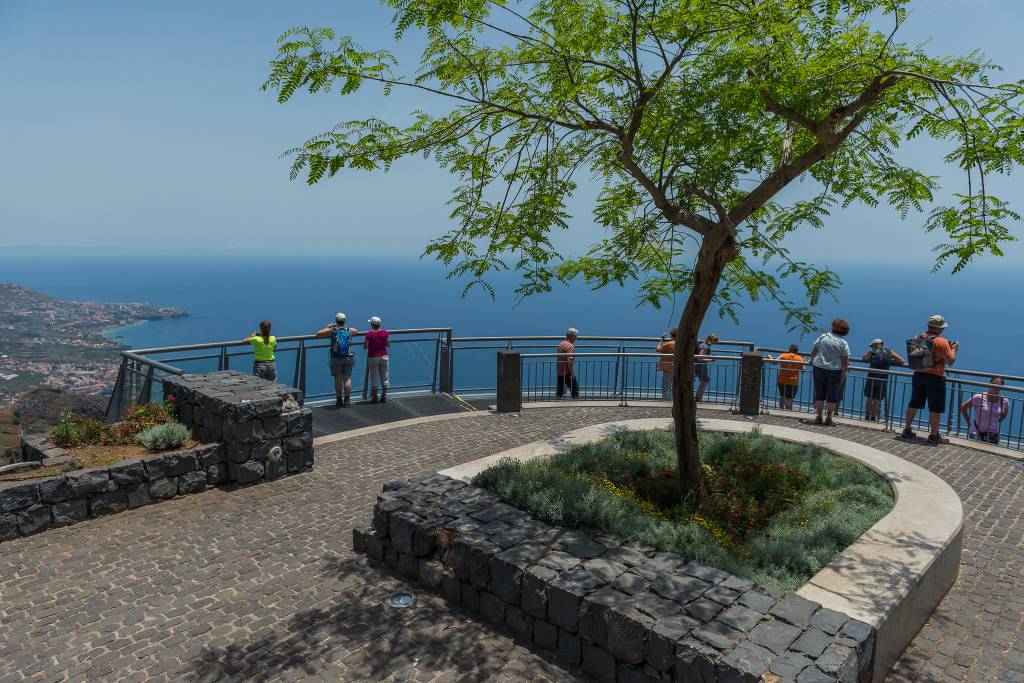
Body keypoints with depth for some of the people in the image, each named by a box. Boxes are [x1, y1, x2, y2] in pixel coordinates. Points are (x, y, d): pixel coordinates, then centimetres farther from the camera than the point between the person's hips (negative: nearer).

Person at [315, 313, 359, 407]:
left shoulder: (332, 330, -5)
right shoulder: (349, 330, 4)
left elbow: (318, 334, -1)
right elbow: (357, 331, 28)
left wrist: (327, 327, 12)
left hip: (336, 358, -2)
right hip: (348, 358, 2)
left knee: (338, 379, 4)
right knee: (347, 378, 5)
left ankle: (339, 400, 8)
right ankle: (347, 400, 3)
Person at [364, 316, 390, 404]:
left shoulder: (369, 334, -13)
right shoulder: (384, 332, -6)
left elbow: (365, 347, -10)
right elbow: (388, 344, 2)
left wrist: (365, 340, 8)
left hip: (372, 357, -2)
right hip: (383, 356, 2)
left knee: (374, 378, 6)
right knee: (384, 377, 10)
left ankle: (374, 397, 10)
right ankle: (384, 396, 14)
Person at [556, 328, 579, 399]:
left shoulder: (561, 343, 10)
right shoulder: (570, 346, -18)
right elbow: (569, 361, -26)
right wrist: (572, 372, -21)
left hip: (559, 371, 8)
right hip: (567, 372, -8)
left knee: (560, 390, 13)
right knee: (575, 388, 1)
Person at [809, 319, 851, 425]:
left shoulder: (823, 337, -1)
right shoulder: (843, 343, -6)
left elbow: (813, 351, 9)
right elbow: (845, 362, -7)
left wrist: (812, 360, 27)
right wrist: (843, 375, 2)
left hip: (819, 368, 2)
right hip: (834, 371, -1)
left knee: (819, 393, 10)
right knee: (832, 395, 9)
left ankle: (818, 416, 12)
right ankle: (828, 418, 12)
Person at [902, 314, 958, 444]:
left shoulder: (917, 339, 2)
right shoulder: (941, 342, -15)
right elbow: (951, 361, -15)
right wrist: (953, 349, 4)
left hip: (918, 375, 6)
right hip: (935, 378, -6)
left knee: (914, 404, 15)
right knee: (935, 408, 3)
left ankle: (907, 430, 22)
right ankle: (933, 435, 6)